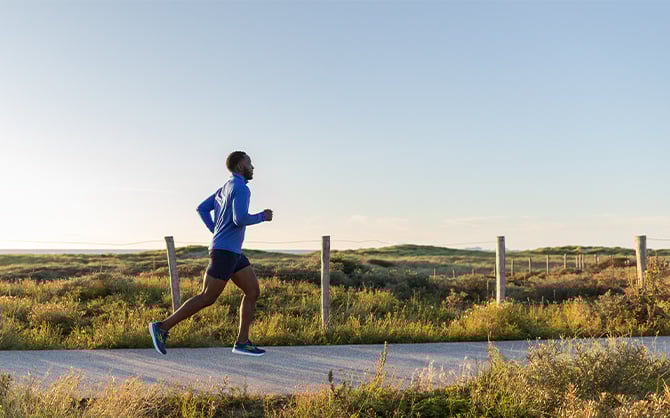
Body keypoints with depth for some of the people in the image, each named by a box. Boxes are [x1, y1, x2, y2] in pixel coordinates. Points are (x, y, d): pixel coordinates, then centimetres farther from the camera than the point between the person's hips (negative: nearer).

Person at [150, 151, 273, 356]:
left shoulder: (225, 188, 17)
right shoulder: (241, 187, -14)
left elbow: (202, 209, 21)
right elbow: (240, 219, -26)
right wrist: (262, 217, -8)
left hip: (232, 252, 10)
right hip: (224, 251, -10)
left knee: (253, 291, 5)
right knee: (207, 298, -5)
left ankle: (242, 342, 4)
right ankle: (163, 327, 3)